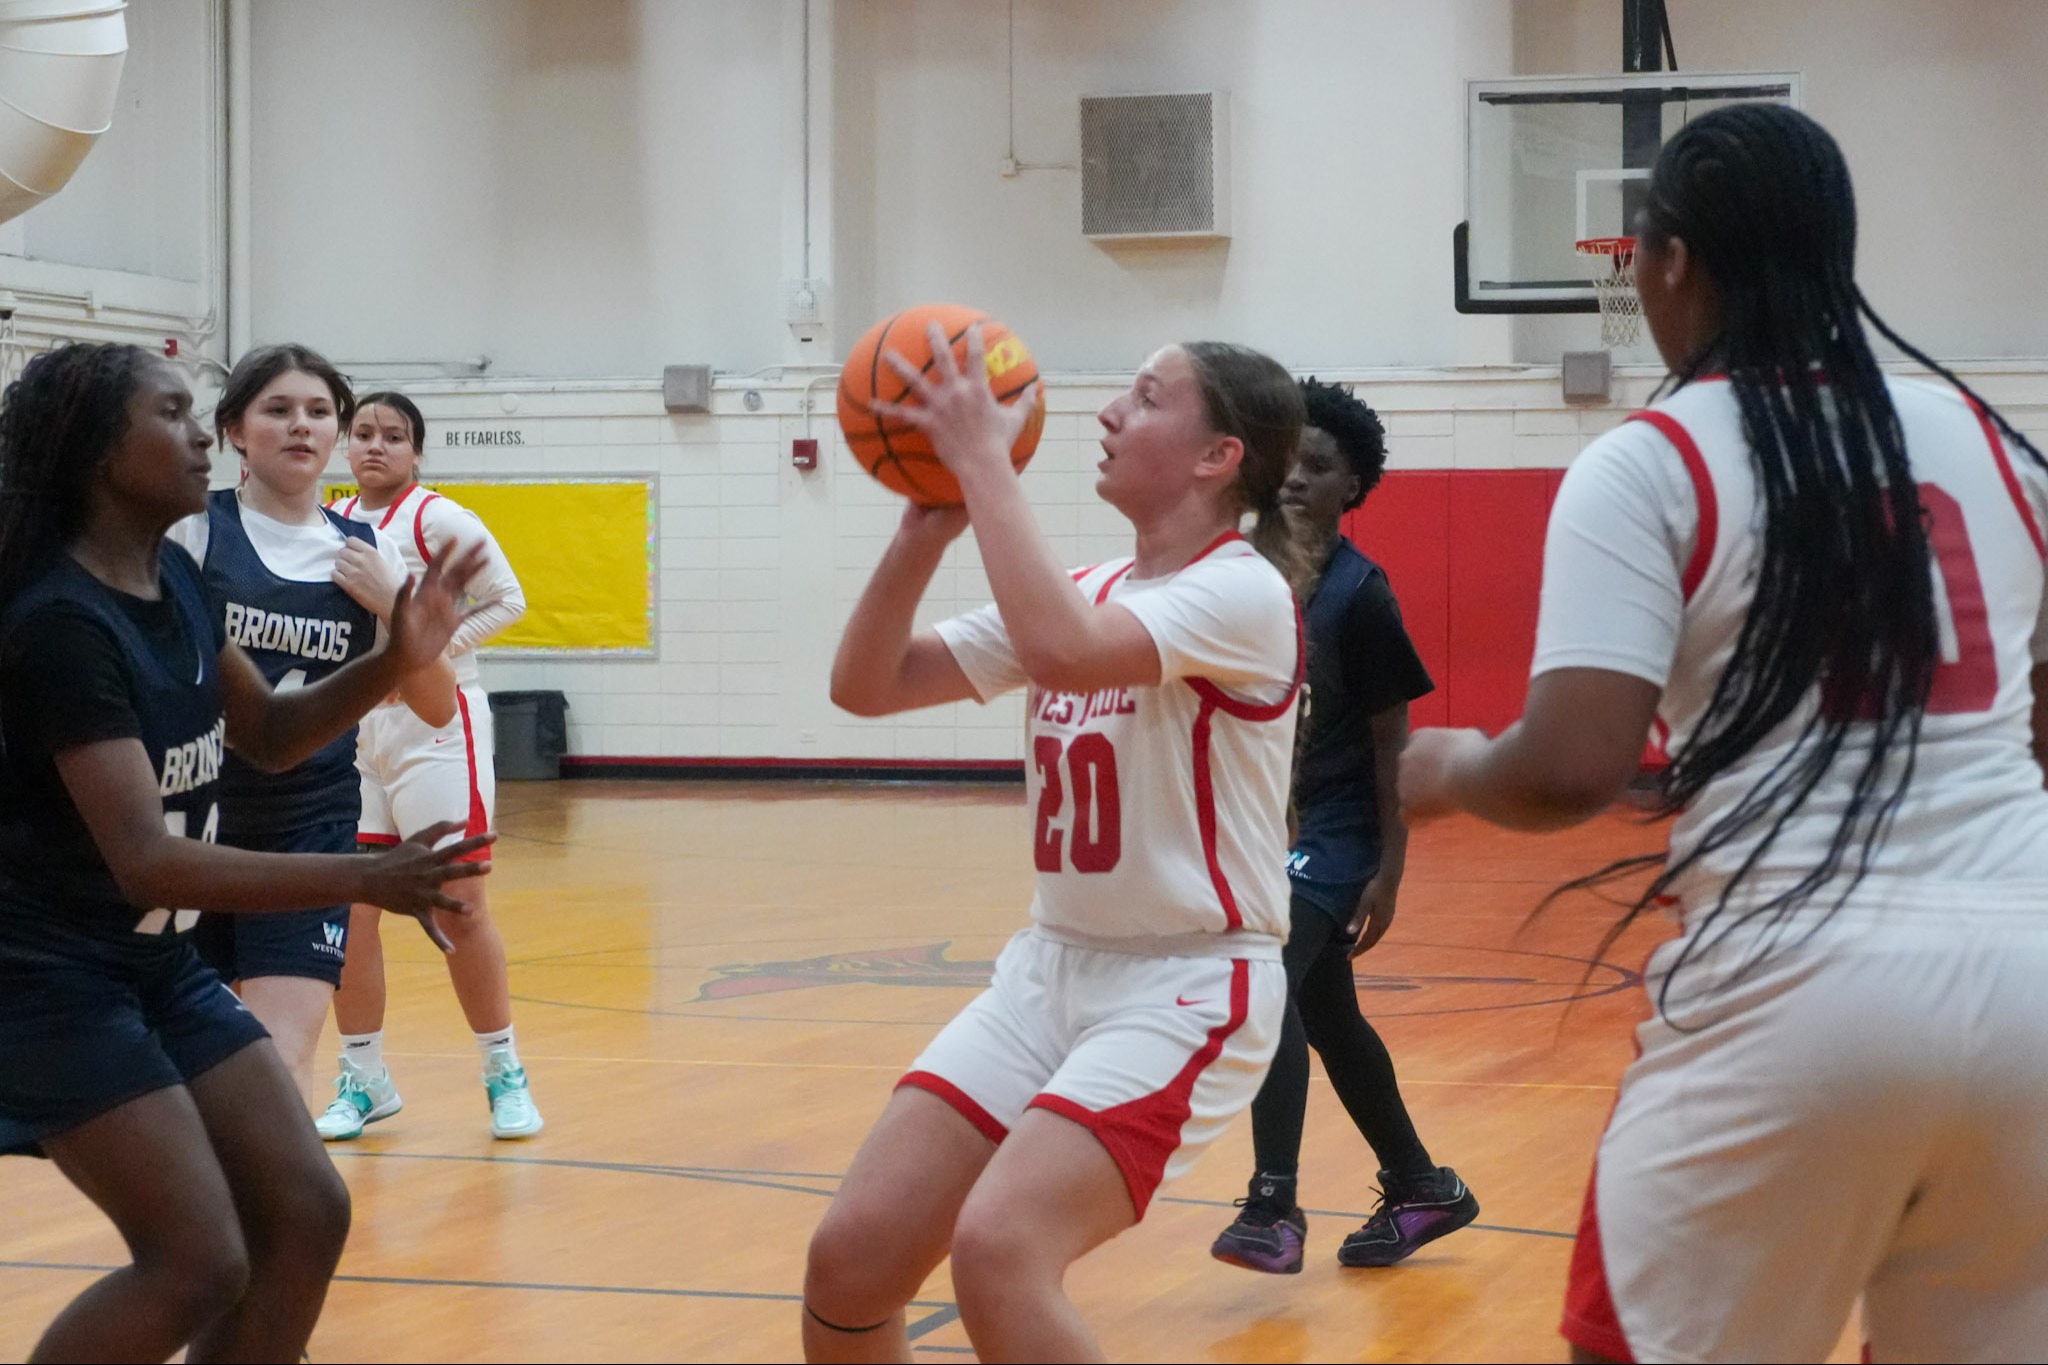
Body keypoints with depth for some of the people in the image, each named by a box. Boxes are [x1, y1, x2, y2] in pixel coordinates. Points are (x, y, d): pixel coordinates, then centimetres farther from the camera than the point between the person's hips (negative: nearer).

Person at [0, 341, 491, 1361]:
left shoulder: (175, 578, 3)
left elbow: (268, 734, 18)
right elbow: (147, 862, -31)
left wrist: (395, 662, 0)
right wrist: (364, 879, -36)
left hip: (158, 964, 9)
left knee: (305, 1215, 3)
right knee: (200, 1263, -14)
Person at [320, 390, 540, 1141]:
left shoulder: (439, 520, -9)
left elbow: (506, 600, -7)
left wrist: (429, 652, -15)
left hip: (434, 730, -5)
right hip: (350, 733, 5)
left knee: (459, 909, -3)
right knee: (347, 909, 2)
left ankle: (505, 1074, 11)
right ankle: (364, 1080, 14)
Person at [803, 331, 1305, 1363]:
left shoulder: (1244, 593, -13)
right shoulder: (1084, 593, 10)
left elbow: (1063, 653, -33)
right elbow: (866, 684, 7)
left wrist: (985, 459, -23)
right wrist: (930, 523, -7)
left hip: (1186, 988, -7)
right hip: (1052, 967, 7)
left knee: (997, 1251, -27)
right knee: (850, 1259, -4)